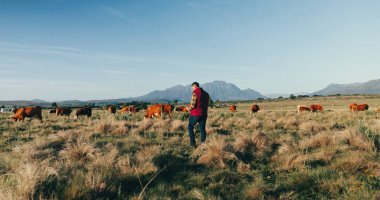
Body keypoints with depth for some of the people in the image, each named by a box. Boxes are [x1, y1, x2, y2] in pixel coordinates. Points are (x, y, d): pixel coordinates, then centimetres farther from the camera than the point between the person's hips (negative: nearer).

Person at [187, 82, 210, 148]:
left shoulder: (195, 93, -11)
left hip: (195, 114, -6)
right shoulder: (206, 94, 12)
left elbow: (193, 105, -16)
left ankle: (193, 144, 4)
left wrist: (189, 109, 3)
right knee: (202, 129, 10)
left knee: (190, 127, 10)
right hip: (204, 114, 6)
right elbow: (207, 105, 14)